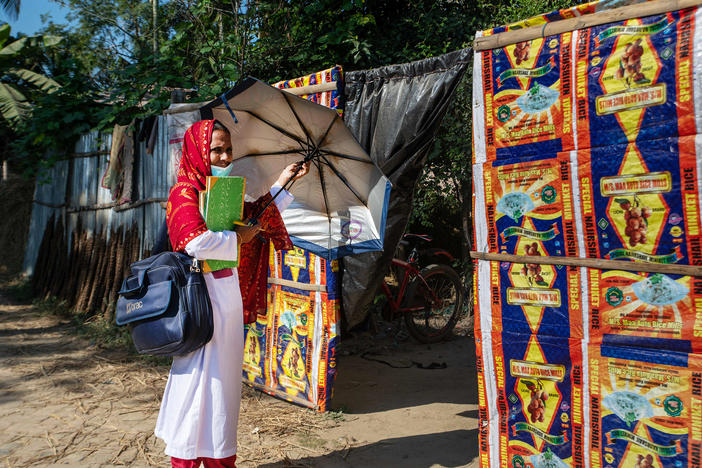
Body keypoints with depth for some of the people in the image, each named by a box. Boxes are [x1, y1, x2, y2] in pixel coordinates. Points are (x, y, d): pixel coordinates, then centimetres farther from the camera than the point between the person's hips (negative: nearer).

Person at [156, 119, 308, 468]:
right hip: (203, 299, -8)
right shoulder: (184, 192, -12)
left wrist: (283, 181, 25)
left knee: (224, 378, 15)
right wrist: (237, 238, -14)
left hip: (227, 299, 8)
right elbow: (196, 242, -28)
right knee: (200, 379, 0)